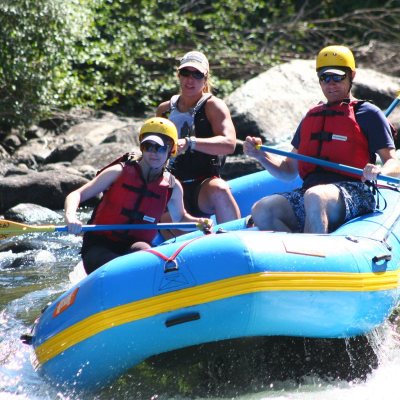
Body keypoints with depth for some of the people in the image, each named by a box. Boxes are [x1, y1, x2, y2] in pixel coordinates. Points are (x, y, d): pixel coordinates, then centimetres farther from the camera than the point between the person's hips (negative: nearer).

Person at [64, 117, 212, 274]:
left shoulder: (172, 187, 7)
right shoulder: (119, 172, -3)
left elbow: (180, 218, 27)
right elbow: (76, 195, -4)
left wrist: (198, 222, 4)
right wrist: (70, 216, -26)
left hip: (136, 248, 2)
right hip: (99, 248, -2)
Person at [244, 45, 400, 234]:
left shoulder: (368, 114, 11)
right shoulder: (311, 117, 26)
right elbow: (289, 171, 27)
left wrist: (380, 171, -21)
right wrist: (260, 155, 9)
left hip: (354, 193, -5)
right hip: (309, 190, 5)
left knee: (315, 197, -40)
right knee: (261, 210, -24)